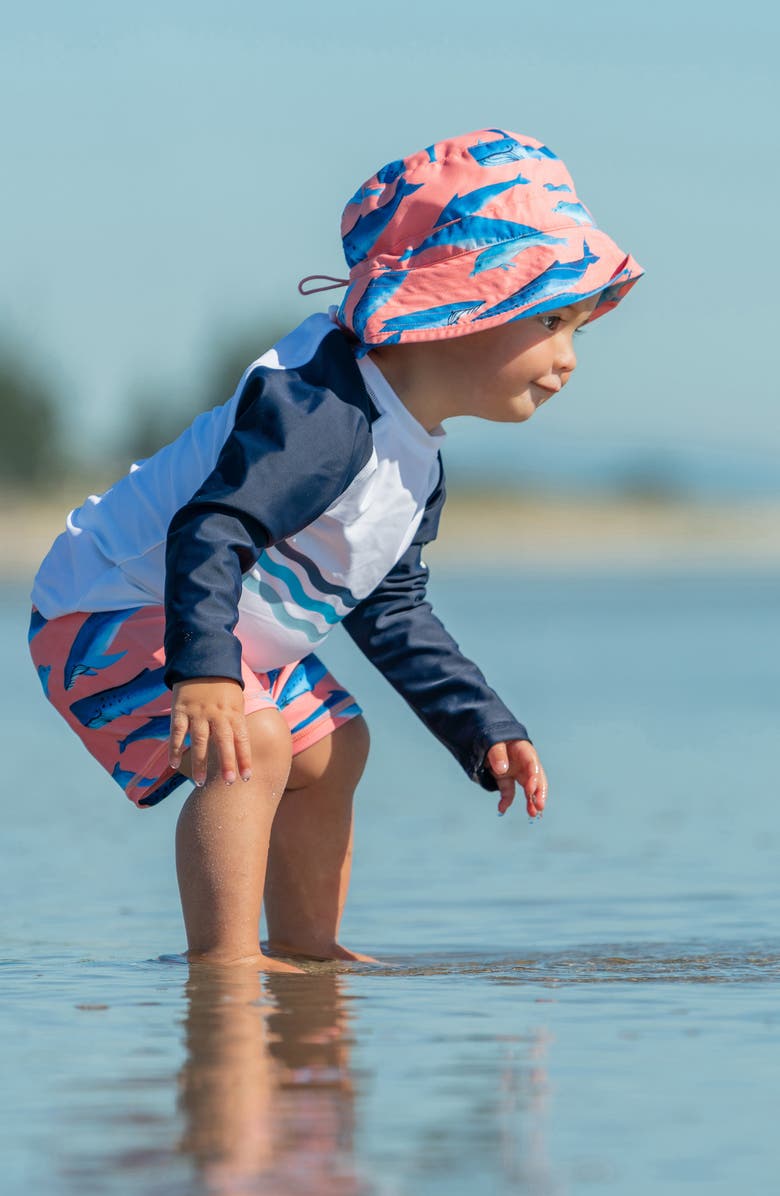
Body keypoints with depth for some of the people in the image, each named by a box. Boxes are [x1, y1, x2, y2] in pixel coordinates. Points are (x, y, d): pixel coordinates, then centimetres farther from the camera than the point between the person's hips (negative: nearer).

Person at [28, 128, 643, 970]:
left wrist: (485, 730, 11)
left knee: (330, 749, 23)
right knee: (247, 747, -31)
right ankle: (225, 959, -30)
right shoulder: (321, 412, -29)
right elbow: (209, 534, -40)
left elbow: (393, 617, 17)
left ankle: (304, 944, 37)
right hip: (108, 615, -11)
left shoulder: (417, 461, 6)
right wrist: (204, 675, -53)